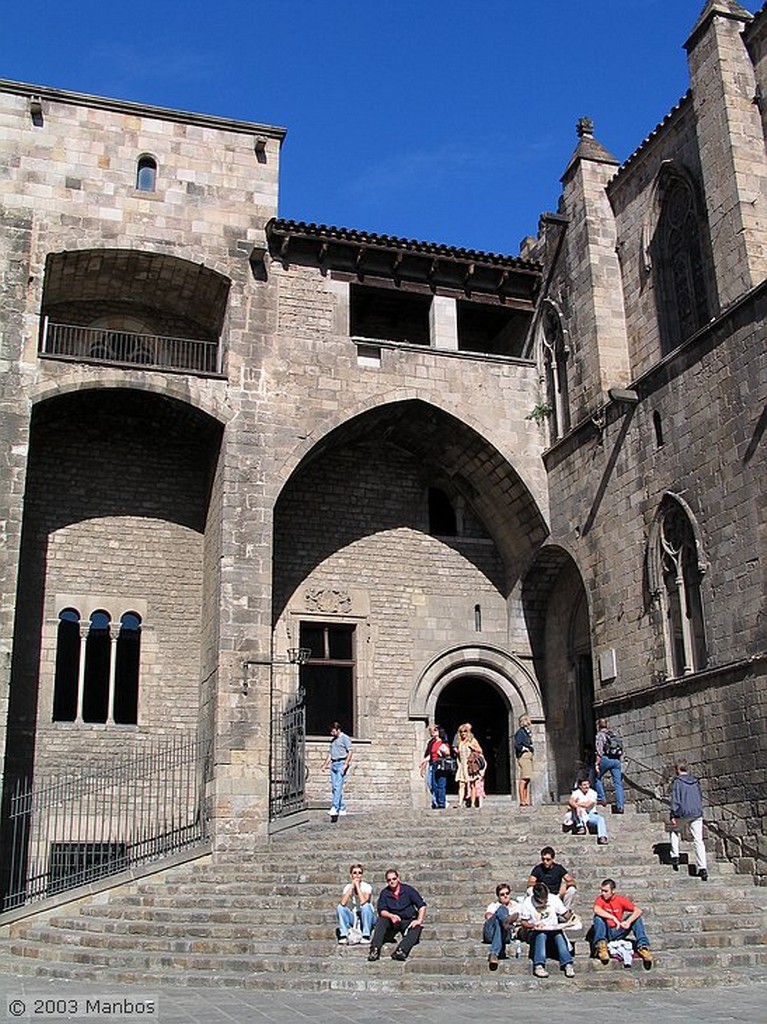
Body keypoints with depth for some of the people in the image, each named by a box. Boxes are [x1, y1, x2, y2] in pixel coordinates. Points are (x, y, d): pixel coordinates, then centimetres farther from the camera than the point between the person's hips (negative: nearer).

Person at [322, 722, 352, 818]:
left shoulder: (345, 738, -3)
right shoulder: (332, 740, 21)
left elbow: (350, 752, -9)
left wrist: (346, 764, -18)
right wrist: (325, 764, 17)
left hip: (341, 763, -8)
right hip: (333, 764, 8)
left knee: (338, 787, -16)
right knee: (334, 787, 6)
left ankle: (335, 808, -23)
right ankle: (342, 809, 12)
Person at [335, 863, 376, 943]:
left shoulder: (367, 886, -12)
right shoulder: (347, 887, -3)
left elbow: (363, 901, -31)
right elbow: (343, 903, -21)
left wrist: (357, 885, -23)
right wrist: (352, 886, -20)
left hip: (367, 917, -3)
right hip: (353, 918, 3)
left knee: (366, 905, -33)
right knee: (340, 907, -19)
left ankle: (366, 936, -25)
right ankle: (344, 935, -18)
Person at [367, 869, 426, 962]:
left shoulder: (408, 890, -4)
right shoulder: (384, 893, 1)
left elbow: (422, 905, -7)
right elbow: (381, 911, -7)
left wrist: (419, 920, -22)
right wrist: (391, 916, -28)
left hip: (408, 921, -1)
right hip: (392, 922, 2)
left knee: (417, 927, -33)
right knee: (381, 920, -27)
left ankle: (401, 950, -52)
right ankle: (375, 949, -38)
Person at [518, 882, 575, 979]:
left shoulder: (554, 899, 3)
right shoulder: (527, 902, -2)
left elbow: (566, 914, 9)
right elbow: (524, 922, -2)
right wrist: (534, 926, -21)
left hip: (553, 930, 2)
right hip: (534, 932, -2)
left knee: (559, 935, -33)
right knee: (541, 935, -37)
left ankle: (568, 964, -42)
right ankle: (539, 966, -49)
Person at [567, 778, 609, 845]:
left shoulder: (593, 793, -2)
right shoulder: (576, 793, -1)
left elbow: (587, 805, -15)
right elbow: (571, 801, -22)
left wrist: (576, 803, -10)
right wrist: (577, 807, -40)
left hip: (591, 815, 0)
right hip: (580, 816, 0)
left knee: (601, 818, -29)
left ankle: (602, 837, -41)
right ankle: (580, 826, -35)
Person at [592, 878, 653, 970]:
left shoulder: (621, 899, -1)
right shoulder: (600, 899, -7)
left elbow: (638, 911, -12)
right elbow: (596, 910, -31)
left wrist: (628, 922, -29)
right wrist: (614, 918, -39)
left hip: (618, 933, 2)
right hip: (606, 933, -2)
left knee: (636, 916, -12)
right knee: (598, 917, -28)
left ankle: (642, 946, -23)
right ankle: (601, 946, -41)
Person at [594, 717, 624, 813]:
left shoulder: (600, 735, 1)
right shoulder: (613, 734, 21)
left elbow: (599, 751, -9)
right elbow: (620, 749, 20)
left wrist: (597, 764, -11)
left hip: (606, 759, -6)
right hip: (617, 760, 6)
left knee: (597, 777, 14)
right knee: (618, 783, 3)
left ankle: (601, 798, 5)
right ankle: (620, 806, -2)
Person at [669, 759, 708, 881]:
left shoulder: (678, 781, -4)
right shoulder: (695, 781, 13)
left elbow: (675, 799, -8)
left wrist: (673, 816, -8)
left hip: (684, 813, -4)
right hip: (697, 813, 4)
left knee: (675, 830, 23)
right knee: (698, 840, 4)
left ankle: (675, 856, 12)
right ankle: (703, 868, -5)